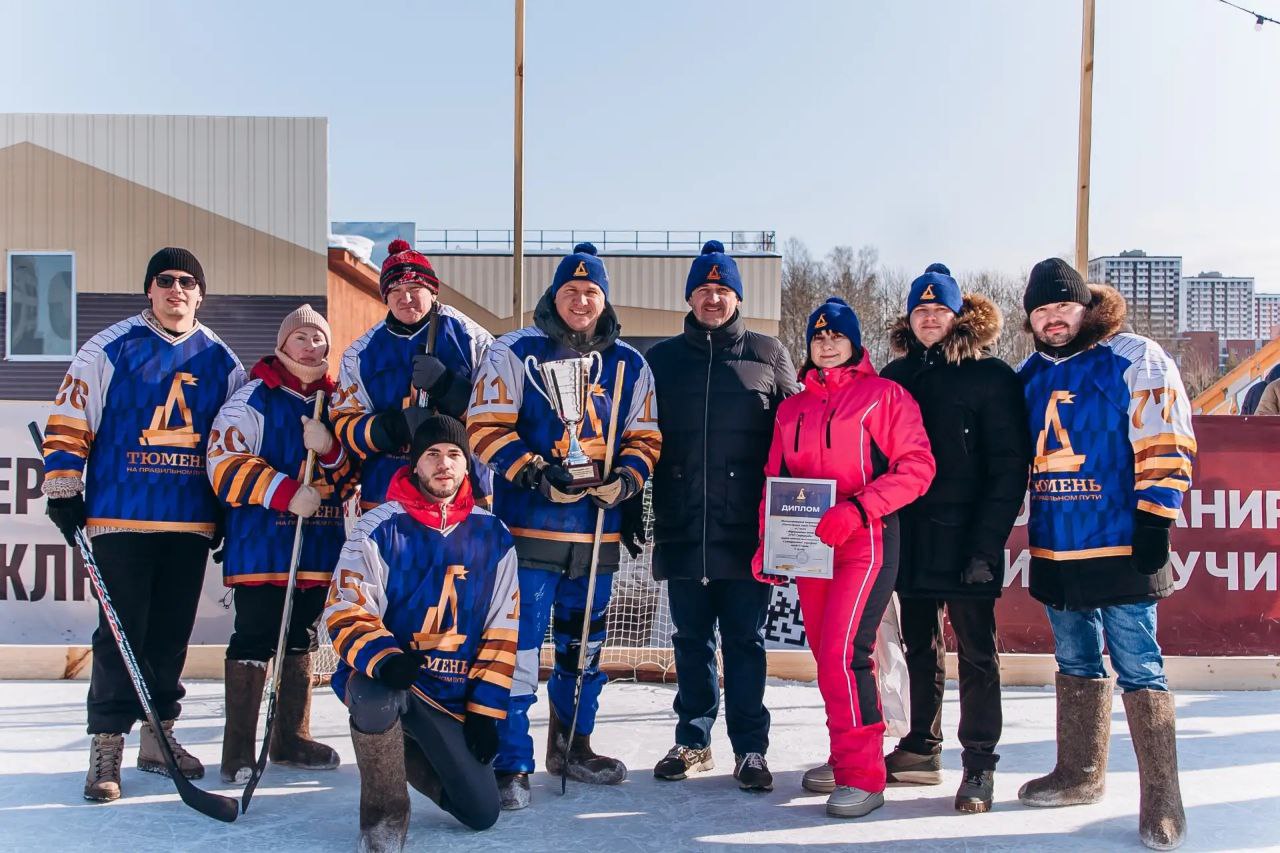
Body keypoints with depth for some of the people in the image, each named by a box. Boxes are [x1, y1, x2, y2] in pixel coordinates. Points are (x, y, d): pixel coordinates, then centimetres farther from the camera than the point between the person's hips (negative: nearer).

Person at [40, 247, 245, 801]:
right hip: (120, 518, -3)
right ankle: (106, 747, 7)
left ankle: (158, 737, 22)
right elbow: (67, 423, 0)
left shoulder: (222, 361, 10)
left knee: (172, 633, 10)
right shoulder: (109, 349, 0)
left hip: (191, 522, 4)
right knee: (122, 633, -3)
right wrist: (64, 493, -3)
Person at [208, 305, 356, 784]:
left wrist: (331, 450, -11)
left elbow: (351, 476, 11)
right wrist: (286, 492, -21)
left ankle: (292, 739, 25)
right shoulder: (255, 397, -3)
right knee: (254, 641, -4)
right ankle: (238, 751, 4)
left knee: (301, 640, 14)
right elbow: (225, 462, -12)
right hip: (261, 544, -6)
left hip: (320, 544, 6)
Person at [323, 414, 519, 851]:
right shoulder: (379, 528, -9)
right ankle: (384, 815, -10)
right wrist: (383, 659, -32)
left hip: (454, 696, 3)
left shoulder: (493, 536, 1)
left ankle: (409, 753, 26)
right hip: (381, 677, -3)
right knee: (377, 700, -39)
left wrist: (485, 709, 0)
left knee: (482, 812, -4)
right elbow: (345, 612, -12)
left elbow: (502, 630, 4)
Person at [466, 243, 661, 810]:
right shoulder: (514, 353, -1)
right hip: (529, 526, -4)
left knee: (584, 645, 16)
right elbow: (486, 427, -5)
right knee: (520, 645, -8)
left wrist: (626, 478, -7)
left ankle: (573, 746, 33)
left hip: (598, 528, 5)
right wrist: (534, 472, -18)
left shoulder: (630, 366, 11)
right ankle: (512, 766, 4)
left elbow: (644, 438, 13)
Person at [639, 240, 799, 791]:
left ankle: (749, 749, 14)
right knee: (691, 640, 11)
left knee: (745, 641, 5)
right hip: (681, 530, 2)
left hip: (747, 531, -2)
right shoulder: (662, 359, 11)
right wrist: (630, 507, 5)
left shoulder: (768, 354, 7)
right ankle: (693, 740, 23)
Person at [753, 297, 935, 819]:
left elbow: (916, 468, -7)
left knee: (844, 651, -15)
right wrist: (768, 543, 6)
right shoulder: (792, 409, 16)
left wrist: (856, 509, -18)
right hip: (809, 546, 6)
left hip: (866, 541, -5)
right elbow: (775, 481, 17)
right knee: (826, 654, 9)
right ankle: (846, 757, 24)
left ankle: (862, 775, -6)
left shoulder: (885, 395, 0)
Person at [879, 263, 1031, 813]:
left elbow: (1010, 466, -8)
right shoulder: (895, 377, 11)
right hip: (911, 538, 5)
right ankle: (923, 750, 27)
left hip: (966, 539, -5)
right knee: (920, 647, 14)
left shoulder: (992, 377, -3)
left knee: (976, 652, 2)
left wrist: (987, 545, -15)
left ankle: (979, 765, 11)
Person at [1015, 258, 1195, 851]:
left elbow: (1164, 443, -10)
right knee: (1075, 664, 16)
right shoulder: (1029, 375, 12)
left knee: (1139, 669, -3)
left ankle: (1161, 800, 7)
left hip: (1119, 549, -6)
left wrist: (1154, 522, -14)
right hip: (1054, 550, 6)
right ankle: (1080, 773, 30)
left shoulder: (1135, 357, -5)